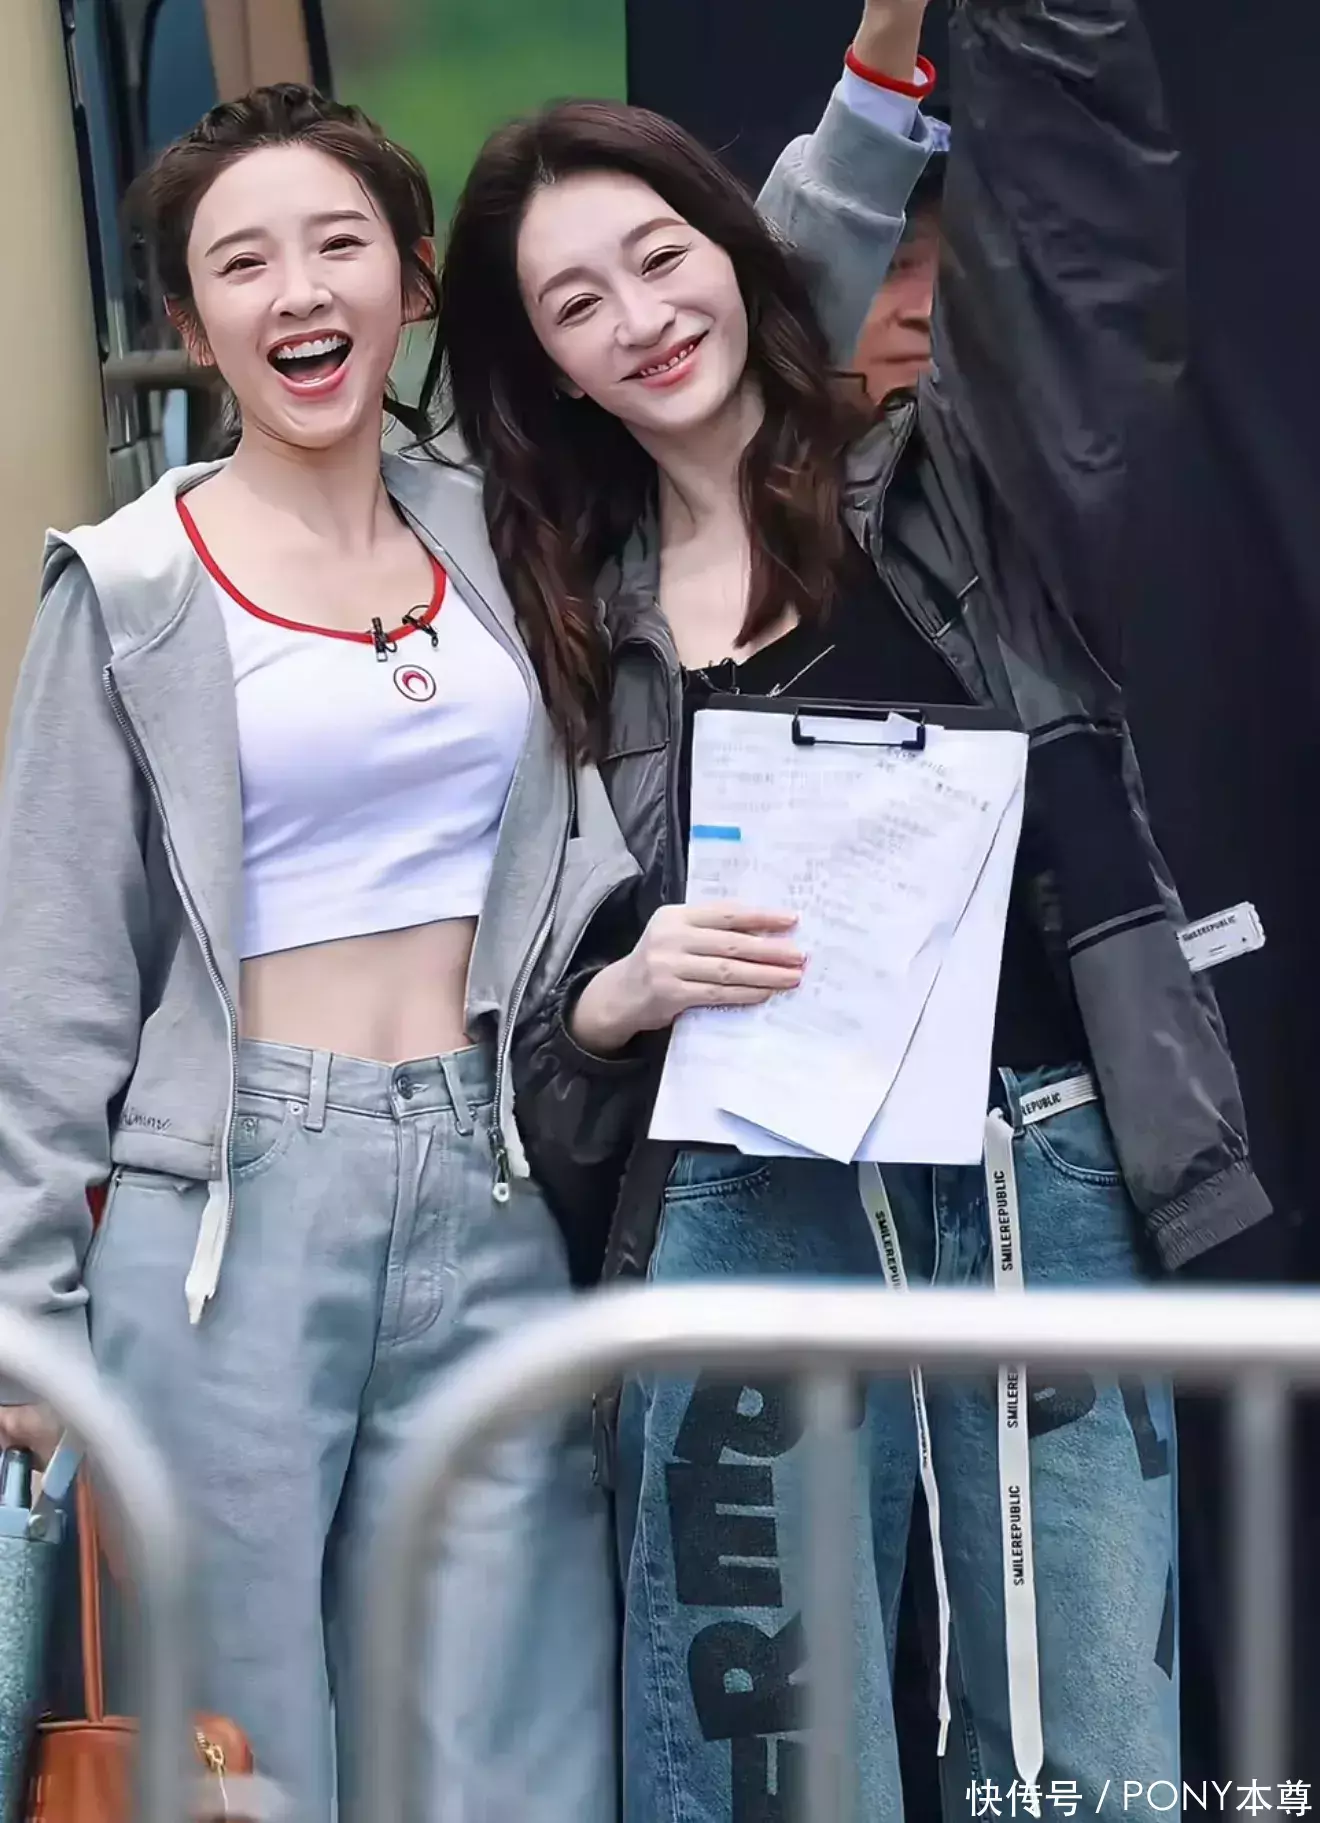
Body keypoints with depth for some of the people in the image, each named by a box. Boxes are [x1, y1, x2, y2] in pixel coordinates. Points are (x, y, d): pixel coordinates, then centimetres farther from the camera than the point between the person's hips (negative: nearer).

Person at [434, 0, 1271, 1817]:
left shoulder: (960, 488, 7)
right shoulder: (569, 622, 11)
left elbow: (1077, 213, -7)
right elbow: (525, 1015, 11)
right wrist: (623, 995, -11)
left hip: (1044, 1175, -1)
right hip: (747, 1215, 1)